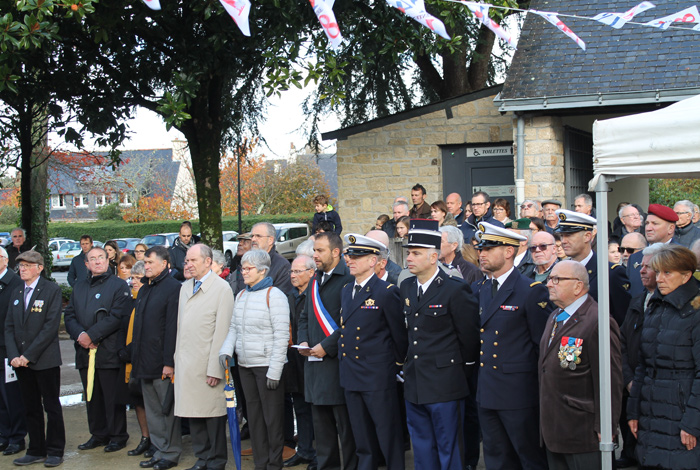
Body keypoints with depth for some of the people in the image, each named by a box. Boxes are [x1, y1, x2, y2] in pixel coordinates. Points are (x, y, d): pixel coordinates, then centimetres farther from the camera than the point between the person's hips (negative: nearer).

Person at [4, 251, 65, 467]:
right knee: (31, 408, 11)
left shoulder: (52, 290, -6)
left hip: (45, 360, -5)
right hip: (21, 361, 5)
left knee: (52, 407, 3)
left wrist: (29, 355, -15)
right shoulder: (16, 293, 13)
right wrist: (14, 356, -5)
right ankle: (36, 451, 19)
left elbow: (51, 326, -13)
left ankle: (55, 451, 12)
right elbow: (9, 327, 9)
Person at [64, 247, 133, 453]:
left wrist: (91, 335, -16)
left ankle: (117, 436, 9)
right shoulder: (79, 287, 18)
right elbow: (69, 315, 10)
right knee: (92, 397, 11)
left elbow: (117, 317, -13)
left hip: (109, 352, -6)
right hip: (85, 351, 6)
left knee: (113, 397, -1)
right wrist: (80, 335, -9)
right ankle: (98, 434, 22)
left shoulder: (118, 285, -2)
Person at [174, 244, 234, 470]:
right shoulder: (185, 287, 14)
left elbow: (221, 331, -12)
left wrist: (214, 368, -15)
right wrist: (177, 360, 9)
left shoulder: (222, 289, -8)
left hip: (207, 364, -6)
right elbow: (180, 325, 16)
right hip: (186, 364, 6)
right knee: (193, 411, 11)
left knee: (213, 413, 1)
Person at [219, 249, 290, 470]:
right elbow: (234, 328, 17)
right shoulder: (241, 295, 11)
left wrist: (274, 370, -17)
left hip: (266, 366, -7)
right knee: (254, 415, 12)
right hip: (245, 365, 7)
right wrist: (226, 350, -2)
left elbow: (282, 335, -13)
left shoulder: (274, 295, -10)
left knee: (272, 417, 0)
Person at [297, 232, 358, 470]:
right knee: (321, 423, 15)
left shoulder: (348, 279, -12)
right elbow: (305, 315, 23)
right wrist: (303, 341, 7)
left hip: (337, 361, -8)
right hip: (315, 362, 8)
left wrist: (326, 346, -17)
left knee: (345, 424, -1)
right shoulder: (315, 280, 14)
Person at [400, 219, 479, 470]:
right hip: (414, 385, 7)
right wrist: (409, 365, 12)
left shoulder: (455, 290, -13)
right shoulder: (406, 288, 9)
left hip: (444, 386, -7)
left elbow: (469, 337, -9)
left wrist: (462, 372, -2)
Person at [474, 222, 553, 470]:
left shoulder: (531, 291, -12)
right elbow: (483, 335, 12)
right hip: (487, 393, 7)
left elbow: (544, 344, -11)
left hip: (518, 393, -7)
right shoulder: (483, 290, 11)